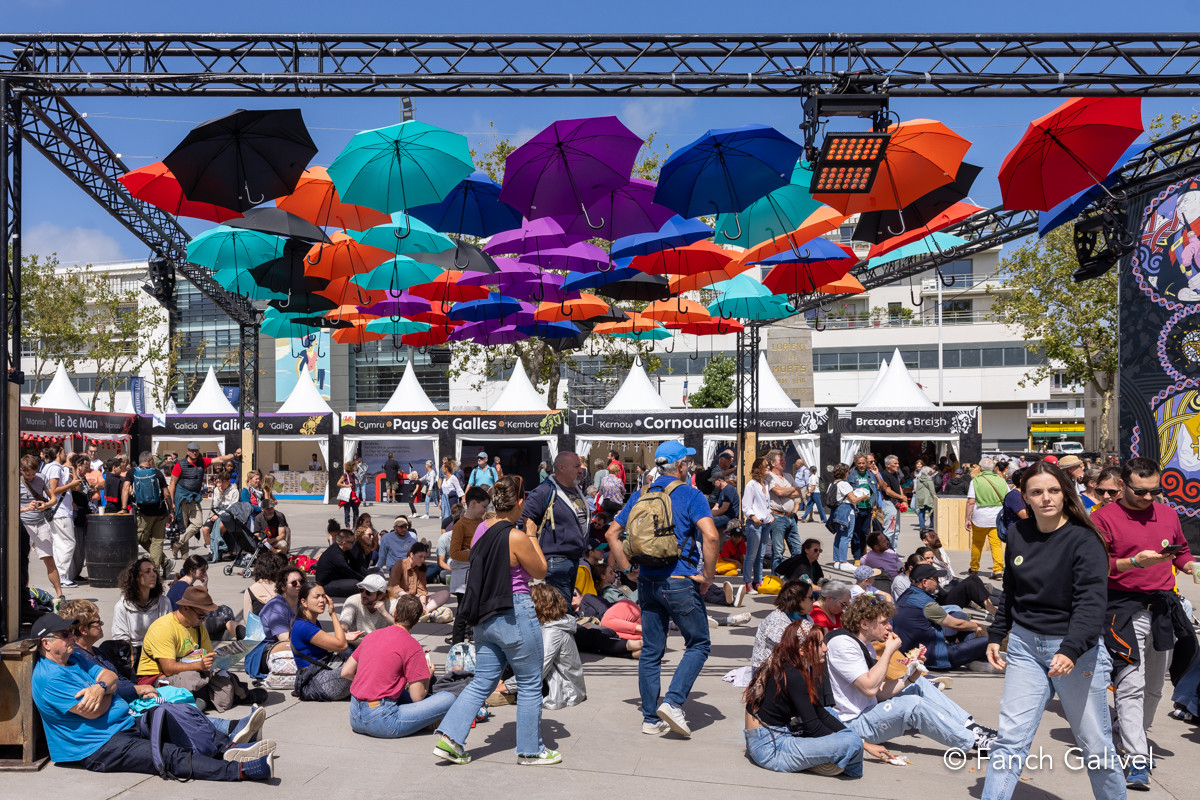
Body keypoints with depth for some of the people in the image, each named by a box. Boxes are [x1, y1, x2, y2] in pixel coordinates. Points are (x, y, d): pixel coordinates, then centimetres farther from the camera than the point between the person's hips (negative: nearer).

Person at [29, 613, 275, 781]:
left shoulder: (73, 657, 14)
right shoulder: (49, 678, -17)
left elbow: (111, 677, 10)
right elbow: (93, 710, -22)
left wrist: (101, 686, -15)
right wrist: (106, 690, 0)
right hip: (100, 747, -11)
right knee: (171, 756, -23)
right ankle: (241, 770, -35)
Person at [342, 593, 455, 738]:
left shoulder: (371, 635, 10)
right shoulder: (412, 646, -9)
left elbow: (345, 672, 17)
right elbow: (417, 696, -8)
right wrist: (428, 676, 12)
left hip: (355, 718, 7)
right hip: (382, 723, -7)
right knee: (449, 698, -5)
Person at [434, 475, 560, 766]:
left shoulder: (481, 529, 3)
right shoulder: (517, 537, -19)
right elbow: (540, 572, -6)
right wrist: (532, 536, 3)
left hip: (485, 617, 7)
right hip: (515, 614, -7)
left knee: (482, 682, 15)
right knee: (530, 684, 9)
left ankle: (449, 737, 7)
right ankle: (530, 749, 20)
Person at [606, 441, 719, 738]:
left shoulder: (640, 495, 10)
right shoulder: (690, 495, -7)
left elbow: (612, 534, 11)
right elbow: (710, 536, -22)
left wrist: (628, 569, 12)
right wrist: (708, 575, -11)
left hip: (647, 582, 6)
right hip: (680, 582, -5)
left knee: (650, 652, 12)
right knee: (698, 645, 10)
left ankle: (651, 718, 16)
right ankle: (673, 702, -4)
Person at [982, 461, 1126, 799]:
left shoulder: (1084, 540, -12)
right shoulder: (1018, 535, 3)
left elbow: (1091, 603, -22)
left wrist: (1071, 651, -34)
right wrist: (995, 636, 14)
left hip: (1077, 648, -3)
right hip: (1025, 647, 4)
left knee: (1095, 746, 8)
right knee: (1010, 740, -1)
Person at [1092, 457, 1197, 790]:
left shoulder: (1168, 513, 12)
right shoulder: (1103, 518, -5)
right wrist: (1135, 562, -21)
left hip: (1164, 608, 6)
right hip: (1124, 609, -5)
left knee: (1154, 685, 13)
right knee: (1130, 685, -8)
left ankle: (1135, 735, 32)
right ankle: (1137, 758, -5)